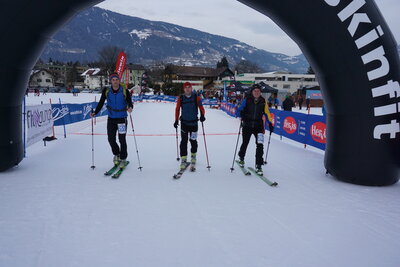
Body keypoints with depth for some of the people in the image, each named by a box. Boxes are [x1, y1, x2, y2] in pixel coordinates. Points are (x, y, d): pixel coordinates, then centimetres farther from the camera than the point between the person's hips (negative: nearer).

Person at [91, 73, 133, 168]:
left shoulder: (125, 91, -8)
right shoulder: (106, 91, -1)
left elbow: (130, 102, -7)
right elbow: (101, 103, 6)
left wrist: (130, 107, -30)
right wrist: (95, 113, -4)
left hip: (122, 118, -3)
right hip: (111, 119, 3)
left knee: (122, 140, -2)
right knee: (111, 139, 4)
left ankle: (123, 159, 14)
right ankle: (116, 154, 31)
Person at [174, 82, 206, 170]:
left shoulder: (196, 98, -3)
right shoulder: (180, 98, 0)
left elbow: (201, 108, -3)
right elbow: (177, 109, 8)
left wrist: (202, 115, -22)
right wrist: (176, 120, 5)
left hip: (194, 122, 0)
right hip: (184, 122, 1)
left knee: (193, 141, 6)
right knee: (184, 141, -3)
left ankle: (193, 156, 29)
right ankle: (183, 159, 2)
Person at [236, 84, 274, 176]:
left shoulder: (263, 101, 0)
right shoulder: (247, 100, -5)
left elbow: (267, 113, 9)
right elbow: (238, 111, -3)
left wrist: (270, 123, 1)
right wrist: (242, 115, -24)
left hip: (259, 126, 0)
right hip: (247, 126, 0)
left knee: (260, 145, -12)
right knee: (245, 143, 14)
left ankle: (258, 166, -4)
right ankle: (241, 158, 42)